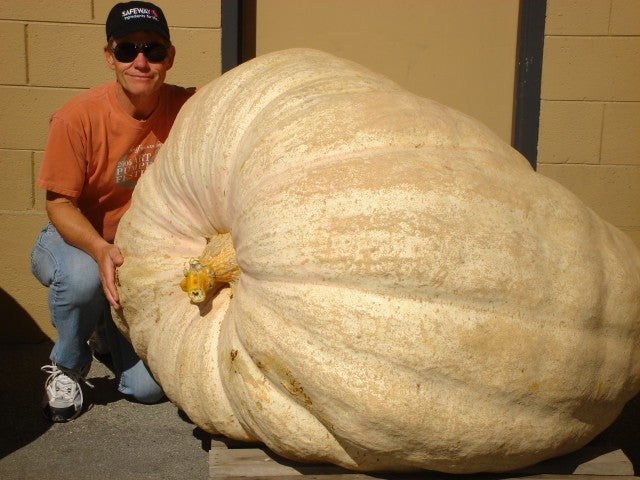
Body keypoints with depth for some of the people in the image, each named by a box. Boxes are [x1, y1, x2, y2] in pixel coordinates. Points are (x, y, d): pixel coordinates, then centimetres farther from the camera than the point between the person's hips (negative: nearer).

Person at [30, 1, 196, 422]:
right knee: (83, 276, -40)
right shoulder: (77, 118, -22)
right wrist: (101, 250, -36)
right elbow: (60, 204, -18)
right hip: (77, 242, -2)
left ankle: (110, 319, 29)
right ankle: (67, 364, -6)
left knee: (148, 387, -5)